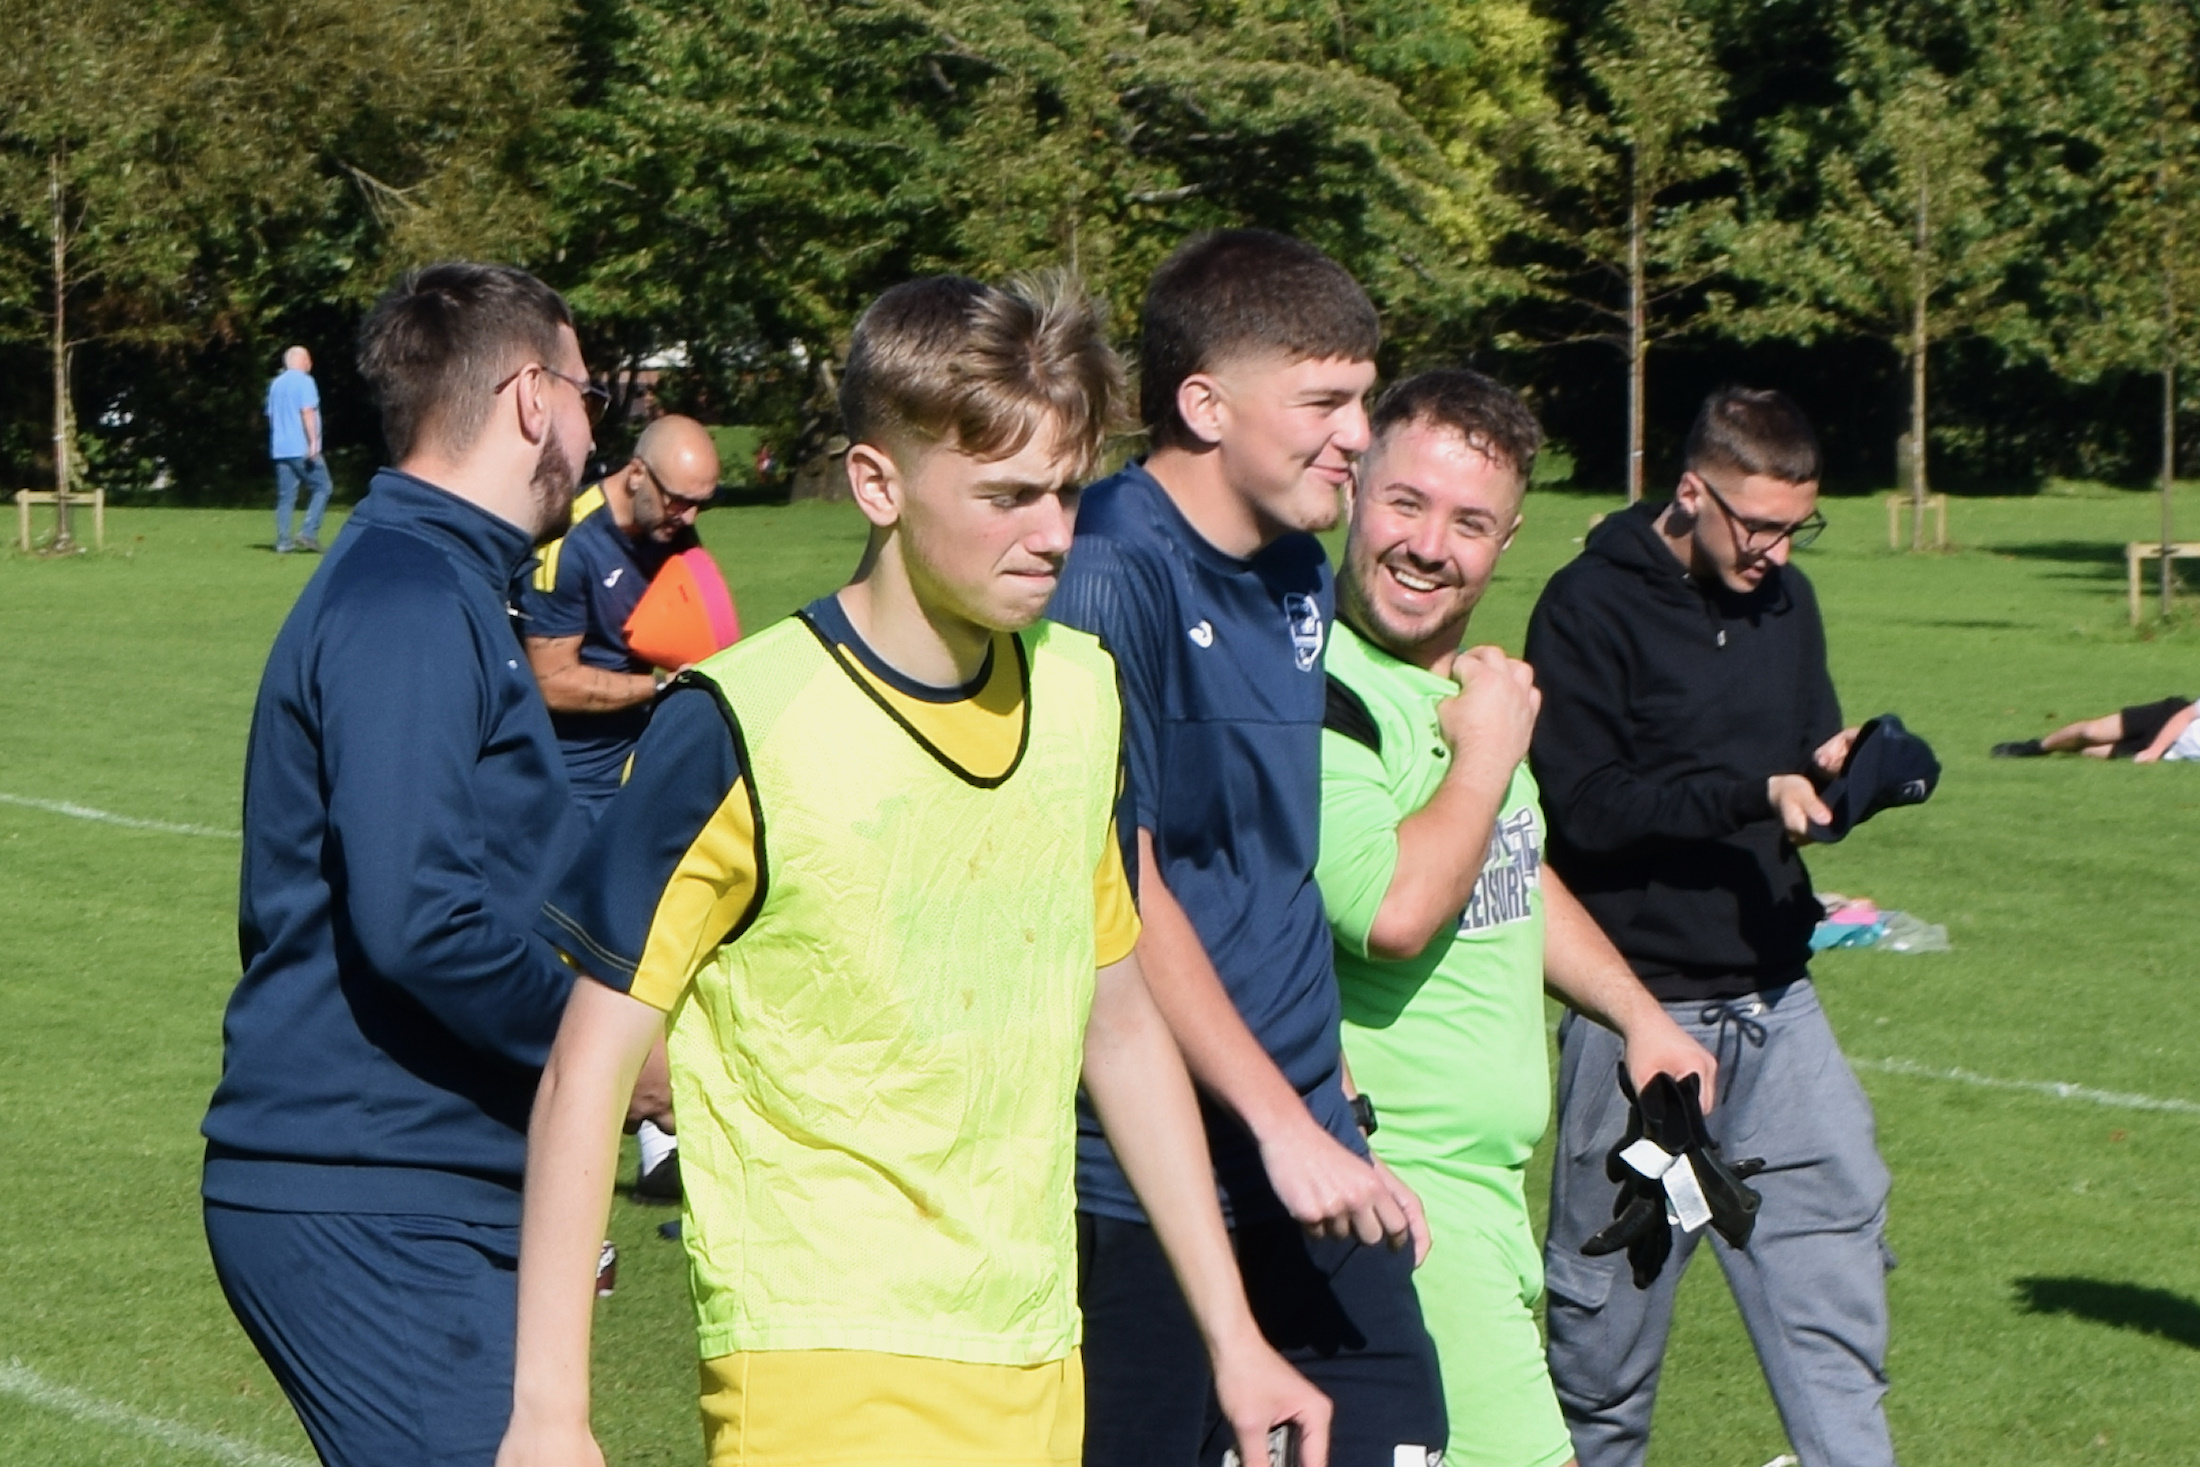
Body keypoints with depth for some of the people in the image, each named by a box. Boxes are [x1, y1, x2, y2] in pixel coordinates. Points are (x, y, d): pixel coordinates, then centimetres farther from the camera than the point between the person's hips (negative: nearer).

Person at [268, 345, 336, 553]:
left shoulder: (276, 384, 17)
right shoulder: (304, 381, -7)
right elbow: (307, 412, -17)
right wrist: (313, 442, -19)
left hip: (280, 449, 7)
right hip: (302, 448, -7)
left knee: (285, 496, 6)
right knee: (322, 487, 2)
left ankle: (283, 542, 1)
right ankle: (308, 533, -9)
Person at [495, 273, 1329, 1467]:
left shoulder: (1080, 695, 8)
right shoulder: (734, 731, -11)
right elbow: (588, 1072, -8)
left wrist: (1231, 1335, 18)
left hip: (1037, 1369, 6)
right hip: (817, 1369, -6)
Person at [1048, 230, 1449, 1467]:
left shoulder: (1302, 578, 10)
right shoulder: (1108, 581, -16)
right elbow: (1121, 895, -18)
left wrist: (1323, 1094, 17)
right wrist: (1278, 1123, -18)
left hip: (1305, 1142, 8)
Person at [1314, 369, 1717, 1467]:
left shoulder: (1468, 681, 13)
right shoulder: (1318, 690, -18)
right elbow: (1394, 911, -29)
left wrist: (1638, 1016, 30)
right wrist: (1488, 750, -16)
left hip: (1487, 1184, 10)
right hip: (1396, 1185, -10)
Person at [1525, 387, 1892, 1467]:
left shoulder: (1785, 602, 12)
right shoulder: (1591, 606, -8)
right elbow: (1584, 806, -16)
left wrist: (1837, 774, -6)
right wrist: (1752, 793, -24)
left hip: (1775, 1002, 5)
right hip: (1639, 1003, -5)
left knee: (1833, 1243, -3)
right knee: (1613, 1283, 5)